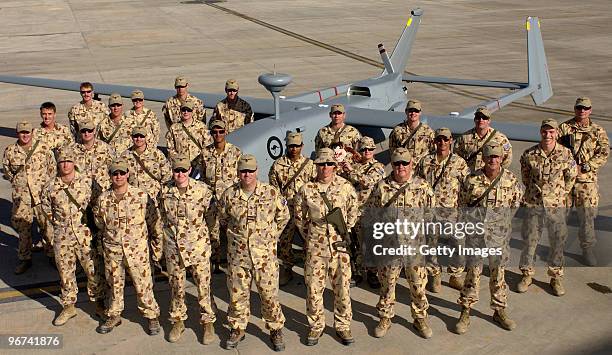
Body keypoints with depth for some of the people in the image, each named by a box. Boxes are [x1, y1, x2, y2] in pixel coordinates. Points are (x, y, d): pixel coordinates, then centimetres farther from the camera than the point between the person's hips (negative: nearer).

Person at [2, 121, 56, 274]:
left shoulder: (43, 148, -3)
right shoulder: (10, 151, 0)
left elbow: (52, 168, 6)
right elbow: (6, 171, 14)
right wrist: (17, 182, 8)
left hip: (42, 194, -1)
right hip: (21, 196, 1)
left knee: (47, 225, 4)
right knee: (23, 228, 9)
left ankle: (51, 254, 21)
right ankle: (25, 259, 23)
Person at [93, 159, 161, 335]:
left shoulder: (141, 195, -8)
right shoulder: (103, 199, 0)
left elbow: (151, 219, 4)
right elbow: (99, 223, 16)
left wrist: (136, 232, 7)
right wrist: (112, 234, 14)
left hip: (137, 248, -3)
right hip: (112, 249, 3)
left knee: (143, 284, 1)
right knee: (114, 284, 15)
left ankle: (152, 316, 16)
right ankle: (114, 315, 31)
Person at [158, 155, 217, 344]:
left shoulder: (202, 189, -8)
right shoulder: (165, 191, 0)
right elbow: (161, 218, 12)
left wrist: (213, 236, 2)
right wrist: (160, 240, 15)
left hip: (198, 245, -2)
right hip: (173, 246, 2)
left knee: (203, 285, 3)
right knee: (176, 286, 13)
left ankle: (208, 322, 17)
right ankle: (178, 321, 29)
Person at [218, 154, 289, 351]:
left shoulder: (271, 193, -6)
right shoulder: (229, 194, -2)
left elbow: (283, 216, 9)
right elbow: (223, 218, 17)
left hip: (265, 254, -1)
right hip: (237, 254, 2)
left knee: (269, 294, 4)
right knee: (237, 294, 11)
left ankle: (276, 330, 21)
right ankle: (237, 329, 28)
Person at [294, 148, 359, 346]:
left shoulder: (346, 187, -2)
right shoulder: (306, 190, -3)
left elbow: (353, 213, 13)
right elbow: (299, 218, 11)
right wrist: (310, 236, 11)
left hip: (340, 246, 0)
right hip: (315, 247, 0)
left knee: (342, 288, 6)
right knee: (313, 289, 5)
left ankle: (342, 326, 22)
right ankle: (316, 326, 22)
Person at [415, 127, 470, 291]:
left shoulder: (459, 163, -1)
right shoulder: (425, 161, 3)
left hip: (452, 211, -1)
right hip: (430, 210, 1)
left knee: (460, 245, 1)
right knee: (431, 244, 8)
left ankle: (455, 276, 21)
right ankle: (435, 276, 26)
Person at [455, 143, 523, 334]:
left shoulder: (510, 179, -5)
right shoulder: (472, 179, -7)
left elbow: (516, 200, 14)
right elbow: (462, 203, 8)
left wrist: (505, 217, 13)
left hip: (499, 232, 1)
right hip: (476, 231, -1)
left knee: (498, 272, 11)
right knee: (473, 272, 2)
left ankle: (500, 311, 27)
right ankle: (465, 313, 12)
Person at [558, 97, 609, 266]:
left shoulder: (598, 131, 5)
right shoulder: (564, 128, 3)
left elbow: (603, 154, -5)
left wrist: (583, 168, -15)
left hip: (587, 179, 0)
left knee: (587, 214, 0)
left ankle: (588, 249, 14)